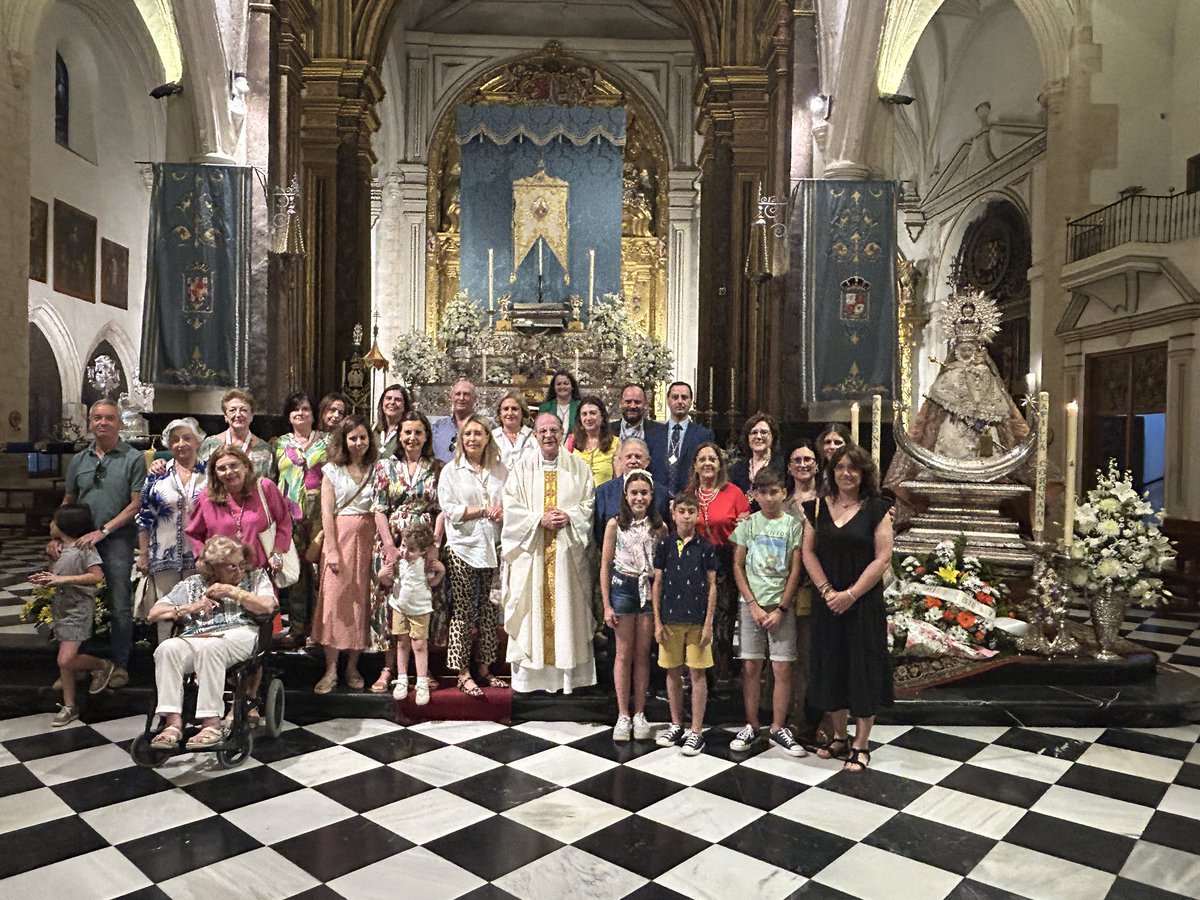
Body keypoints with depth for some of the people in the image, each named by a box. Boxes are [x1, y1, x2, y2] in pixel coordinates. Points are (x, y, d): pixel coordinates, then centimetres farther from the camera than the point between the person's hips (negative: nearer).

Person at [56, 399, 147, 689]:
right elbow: (68, 502, 18)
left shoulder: (133, 458, -2)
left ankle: (119, 664, 9)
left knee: (120, 605, -2)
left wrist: (103, 531, -14)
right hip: (80, 541, 5)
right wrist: (55, 537, 6)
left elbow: (136, 503, -7)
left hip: (118, 539, -5)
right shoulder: (79, 460, 12)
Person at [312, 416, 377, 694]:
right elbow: (327, 512, -1)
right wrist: (332, 549, -9)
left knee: (361, 600, 3)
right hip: (339, 536, -1)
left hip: (367, 538, 1)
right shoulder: (333, 470, 5)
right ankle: (331, 669, 3)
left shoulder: (376, 470, 8)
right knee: (334, 598, -4)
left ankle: (352, 666, 13)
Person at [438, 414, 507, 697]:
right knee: (462, 611, 0)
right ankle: (463, 673, 7)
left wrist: (502, 513, -9)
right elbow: (449, 510, -6)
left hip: (493, 548, 3)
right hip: (463, 549, -3)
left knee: (490, 610, 8)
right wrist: (484, 510, -12)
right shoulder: (451, 471, 3)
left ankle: (483, 668, 19)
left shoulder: (500, 471, 11)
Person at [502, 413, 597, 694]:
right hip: (532, 552, 0)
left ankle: (568, 672, 13)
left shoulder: (579, 468, 6)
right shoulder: (522, 470, 5)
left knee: (567, 607, 4)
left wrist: (569, 516, -13)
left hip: (568, 552, 0)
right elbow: (511, 510, 0)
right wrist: (540, 519, -13)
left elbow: (590, 505, 5)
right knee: (532, 607, 1)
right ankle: (531, 673, 10)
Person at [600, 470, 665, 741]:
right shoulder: (615, 524, -4)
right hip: (623, 588, -1)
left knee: (643, 654, 7)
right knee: (624, 653, 4)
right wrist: (606, 605, -5)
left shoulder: (659, 527, 2)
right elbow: (605, 566, -2)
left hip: (649, 589, 2)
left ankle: (639, 714, 18)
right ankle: (623, 715, 13)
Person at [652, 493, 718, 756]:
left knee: (698, 674, 2)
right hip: (670, 619, 2)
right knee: (673, 673, 11)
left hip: (697, 620, -2)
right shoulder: (664, 545, 3)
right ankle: (676, 725, 25)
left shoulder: (705, 547, -1)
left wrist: (708, 623, -5)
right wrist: (657, 621, 0)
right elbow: (658, 584, 5)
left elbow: (711, 586, 1)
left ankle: (696, 731, 11)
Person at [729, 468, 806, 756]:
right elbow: (738, 567, 3)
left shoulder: (793, 525, 1)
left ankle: (778, 729, 13)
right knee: (751, 667, 4)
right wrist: (753, 605, -6)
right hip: (751, 605, 1)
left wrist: (781, 609, -7)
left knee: (783, 669, 0)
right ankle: (751, 727, 16)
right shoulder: (747, 524, 4)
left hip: (781, 606, -1)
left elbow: (795, 570, -1)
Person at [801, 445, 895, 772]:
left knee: (863, 669, 3)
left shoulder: (876, 509, -4)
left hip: (864, 603, -3)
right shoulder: (818, 507, 4)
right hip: (827, 603, 3)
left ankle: (861, 745, 17)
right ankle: (839, 736, 28)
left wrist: (851, 594, -14)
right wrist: (827, 590, -8)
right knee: (830, 667, 10)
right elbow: (809, 552, 3)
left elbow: (883, 558, -9)